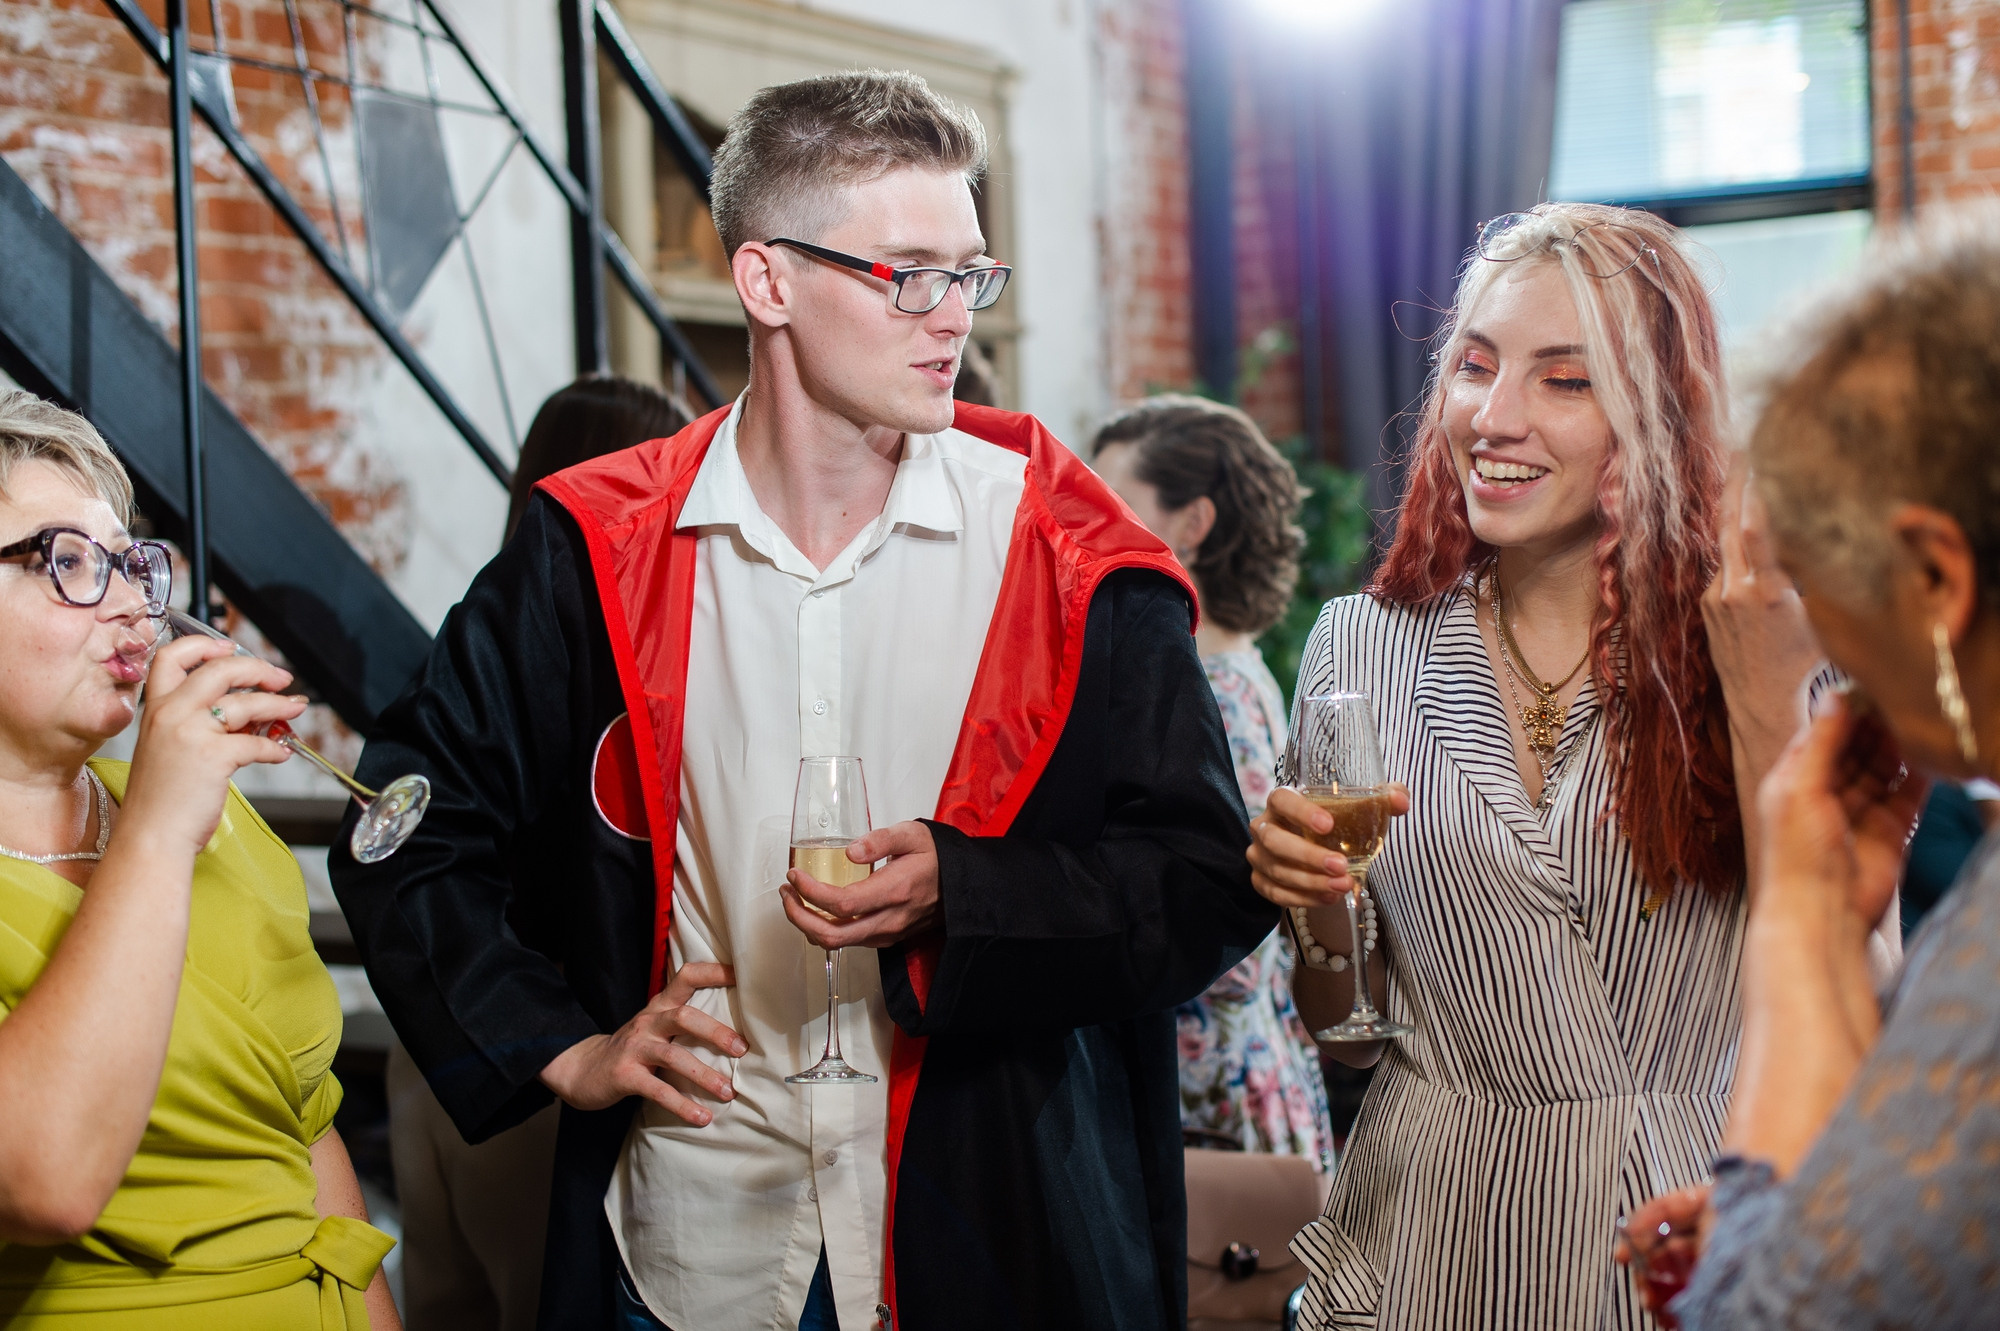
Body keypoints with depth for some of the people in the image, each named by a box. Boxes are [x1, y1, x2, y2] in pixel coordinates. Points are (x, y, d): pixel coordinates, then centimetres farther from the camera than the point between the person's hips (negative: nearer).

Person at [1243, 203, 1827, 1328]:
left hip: (1693, 1236, -1)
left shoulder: (1769, 641, -6)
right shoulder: (1363, 645, -3)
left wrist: (1762, 697, -18)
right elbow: (1347, 1036, 4)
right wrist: (1318, 913, -17)